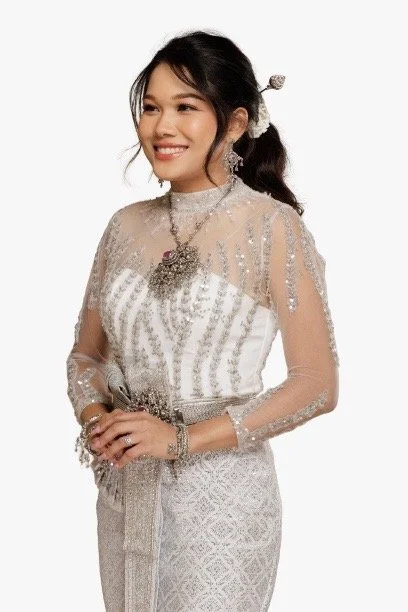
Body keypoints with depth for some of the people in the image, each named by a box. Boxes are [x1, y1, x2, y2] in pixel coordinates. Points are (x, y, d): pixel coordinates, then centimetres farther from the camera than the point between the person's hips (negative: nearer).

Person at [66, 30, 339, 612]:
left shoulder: (271, 225, -11)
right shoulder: (127, 225, 4)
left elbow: (317, 386, -13)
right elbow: (86, 354, 12)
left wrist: (181, 438, -18)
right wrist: (96, 420, -9)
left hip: (221, 493, -5)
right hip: (124, 492, 5)